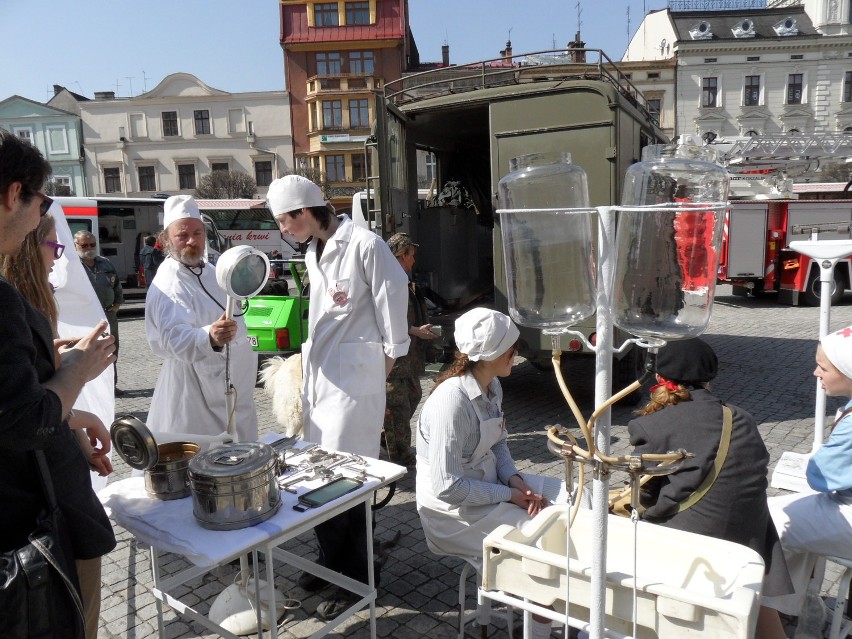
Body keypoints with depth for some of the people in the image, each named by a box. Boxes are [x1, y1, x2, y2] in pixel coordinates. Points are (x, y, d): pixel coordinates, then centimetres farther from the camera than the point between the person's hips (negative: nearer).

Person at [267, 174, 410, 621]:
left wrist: (389, 354, -2)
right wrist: (312, 353, 14)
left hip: (354, 374, -8)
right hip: (319, 370, 8)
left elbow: (393, 297, -11)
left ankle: (356, 577, 16)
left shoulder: (364, 245, -13)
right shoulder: (313, 252, 14)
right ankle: (331, 559, 32)